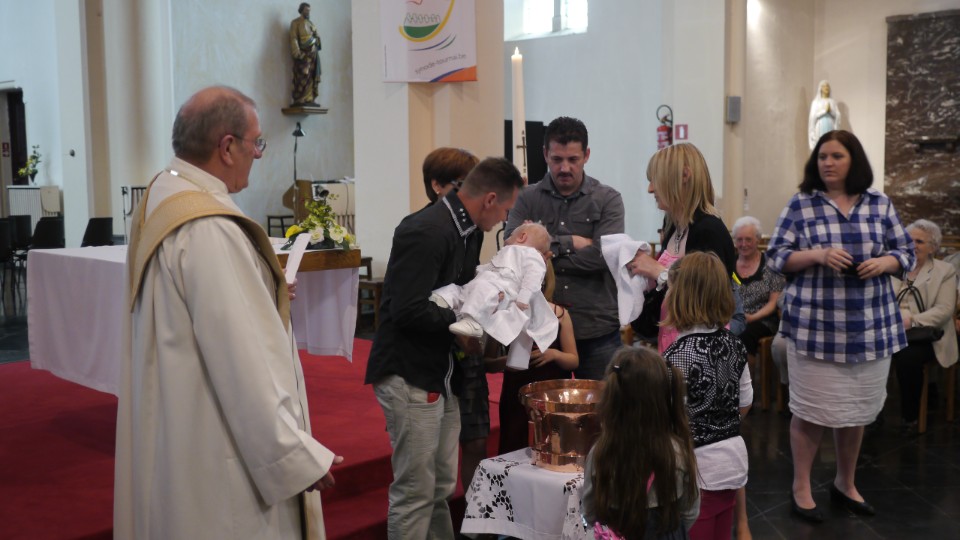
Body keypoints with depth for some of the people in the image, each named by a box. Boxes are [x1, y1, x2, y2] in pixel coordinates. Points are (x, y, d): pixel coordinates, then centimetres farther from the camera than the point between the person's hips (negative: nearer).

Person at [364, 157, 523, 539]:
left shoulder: (467, 232, 10)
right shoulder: (426, 232, -20)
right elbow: (408, 310, -26)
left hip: (441, 375, 9)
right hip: (409, 377, -9)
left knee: (442, 487, 16)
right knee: (415, 491, 0)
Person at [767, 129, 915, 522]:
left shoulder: (880, 205, 7)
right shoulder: (800, 205, -1)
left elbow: (906, 252, 11)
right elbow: (776, 257, -2)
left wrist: (884, 262, -10)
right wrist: (817, 255, -18)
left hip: (870, 325, 3)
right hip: (814, 325, -3)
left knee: (857, 409, 13)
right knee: (811, 409, 2)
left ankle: (846, 484, 32)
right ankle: (801, 487, 19)